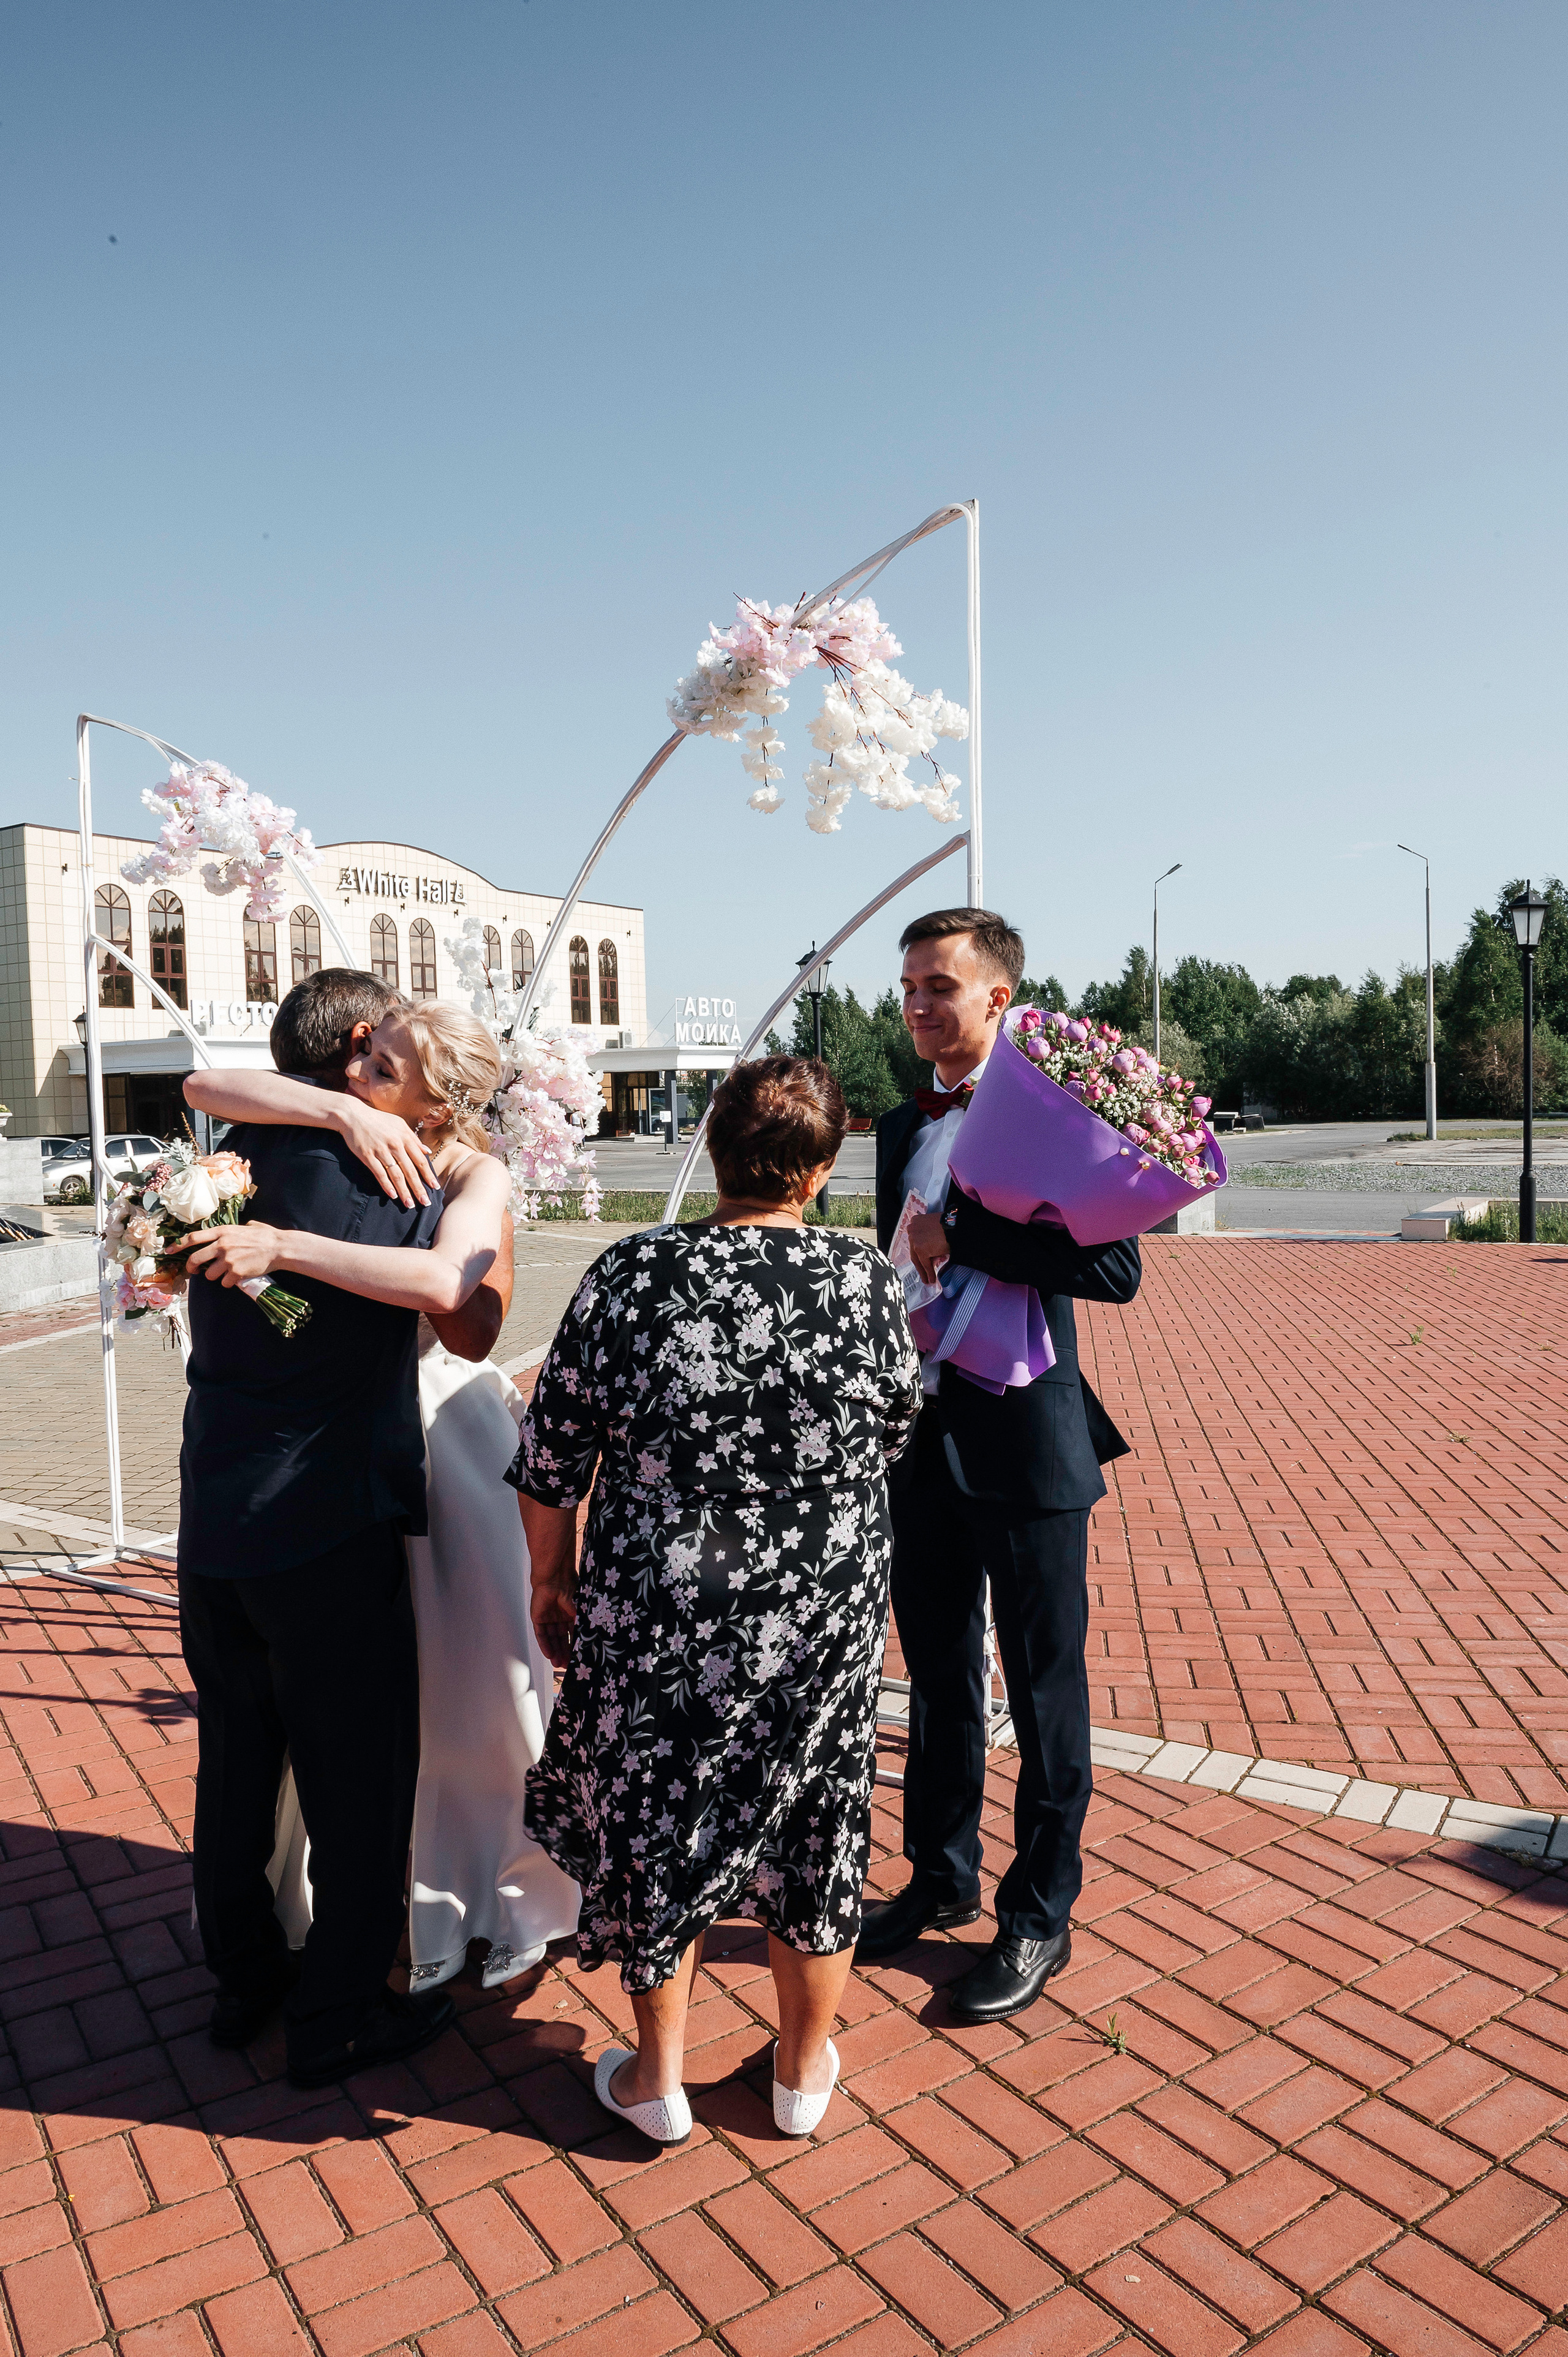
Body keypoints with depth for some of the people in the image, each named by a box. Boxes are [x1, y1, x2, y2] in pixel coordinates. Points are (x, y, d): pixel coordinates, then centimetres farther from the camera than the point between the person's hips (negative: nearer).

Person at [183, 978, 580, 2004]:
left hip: (444, 1430, -4)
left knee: (478, 1679, 10)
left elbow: (441, 1278, -37)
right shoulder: (344, 1136, -4)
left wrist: (284, 1247, -38)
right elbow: (207, 1087, -14)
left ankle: (511, 1895, 34)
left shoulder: (478, 1176, -16)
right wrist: (341, 1111, -27)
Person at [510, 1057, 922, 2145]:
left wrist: (551, 1580, 8)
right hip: (826, 1615, 1)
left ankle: (659, 2079, 38)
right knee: (815, 1827, 21)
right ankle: (804, 2072, 41)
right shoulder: (865, 1278, -12)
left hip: (658, 1614, -1)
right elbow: (895, 1432, 4)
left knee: (655, 1823, 20)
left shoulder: (631, 1275, -15)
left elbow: (552, 1461, -8)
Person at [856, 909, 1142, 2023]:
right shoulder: (901, 1127, 11)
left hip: (1025, 1443, -6)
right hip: (922, 1440, 7)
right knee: (939, 1676, 19)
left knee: (1045, 1690, 9)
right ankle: (943, 1878, 38)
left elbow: (1117, 1268, -21)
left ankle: (1040, 1916, 27)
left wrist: (961, 1239, -22)